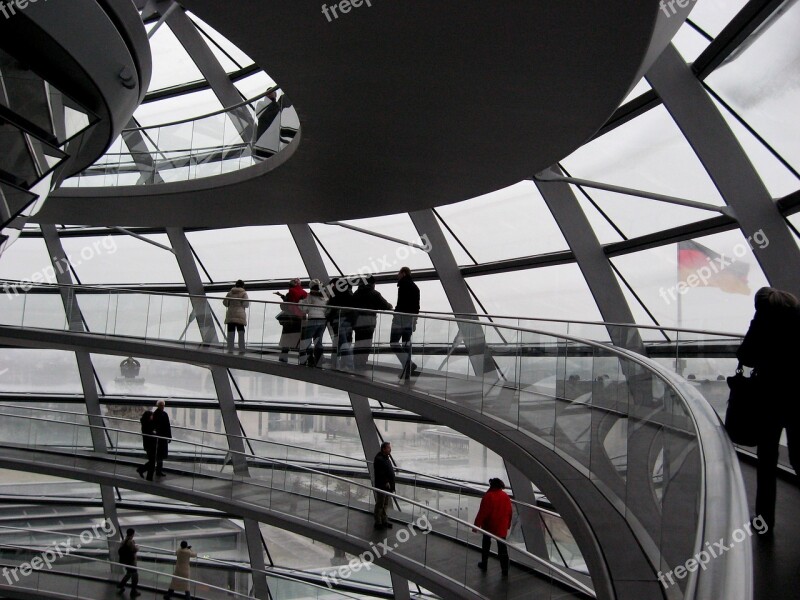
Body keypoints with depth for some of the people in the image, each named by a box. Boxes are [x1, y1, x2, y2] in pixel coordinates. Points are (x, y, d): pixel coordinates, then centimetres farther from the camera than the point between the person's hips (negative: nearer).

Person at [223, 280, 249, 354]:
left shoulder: (230, 293, 10)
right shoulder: (244, 293, 0)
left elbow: (225, 302, 10)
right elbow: (246, 304, -7)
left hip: (230, 315, 3)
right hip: (240, 315, -3)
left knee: (230, 333, 5)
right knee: (241, 333, -1)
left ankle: (230, 349, 4)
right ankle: (241, 349, -6)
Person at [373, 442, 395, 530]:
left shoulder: (387, 457, 11)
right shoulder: (379, 459, -20)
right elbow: (380, 473, -24)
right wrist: (385, 483, -22)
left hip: (388, 486, 10)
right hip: (382, 486, -10)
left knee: (385, 505, 19)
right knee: (380, 505, 2)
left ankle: (384, 521, 30)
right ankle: (378, 523, 12)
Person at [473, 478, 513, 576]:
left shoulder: (488, 496, -16)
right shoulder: (506, 496, -2)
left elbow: (482, 512, -16)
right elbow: (509, 512, 5)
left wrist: (476, 525, -9)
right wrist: (508, 525, 18)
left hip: (489, 526, -3)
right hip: (502, 527, 3)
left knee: (486, 545, 17)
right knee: (502, 547, 6)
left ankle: (484, 564, 26)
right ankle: (505, 569, 4)